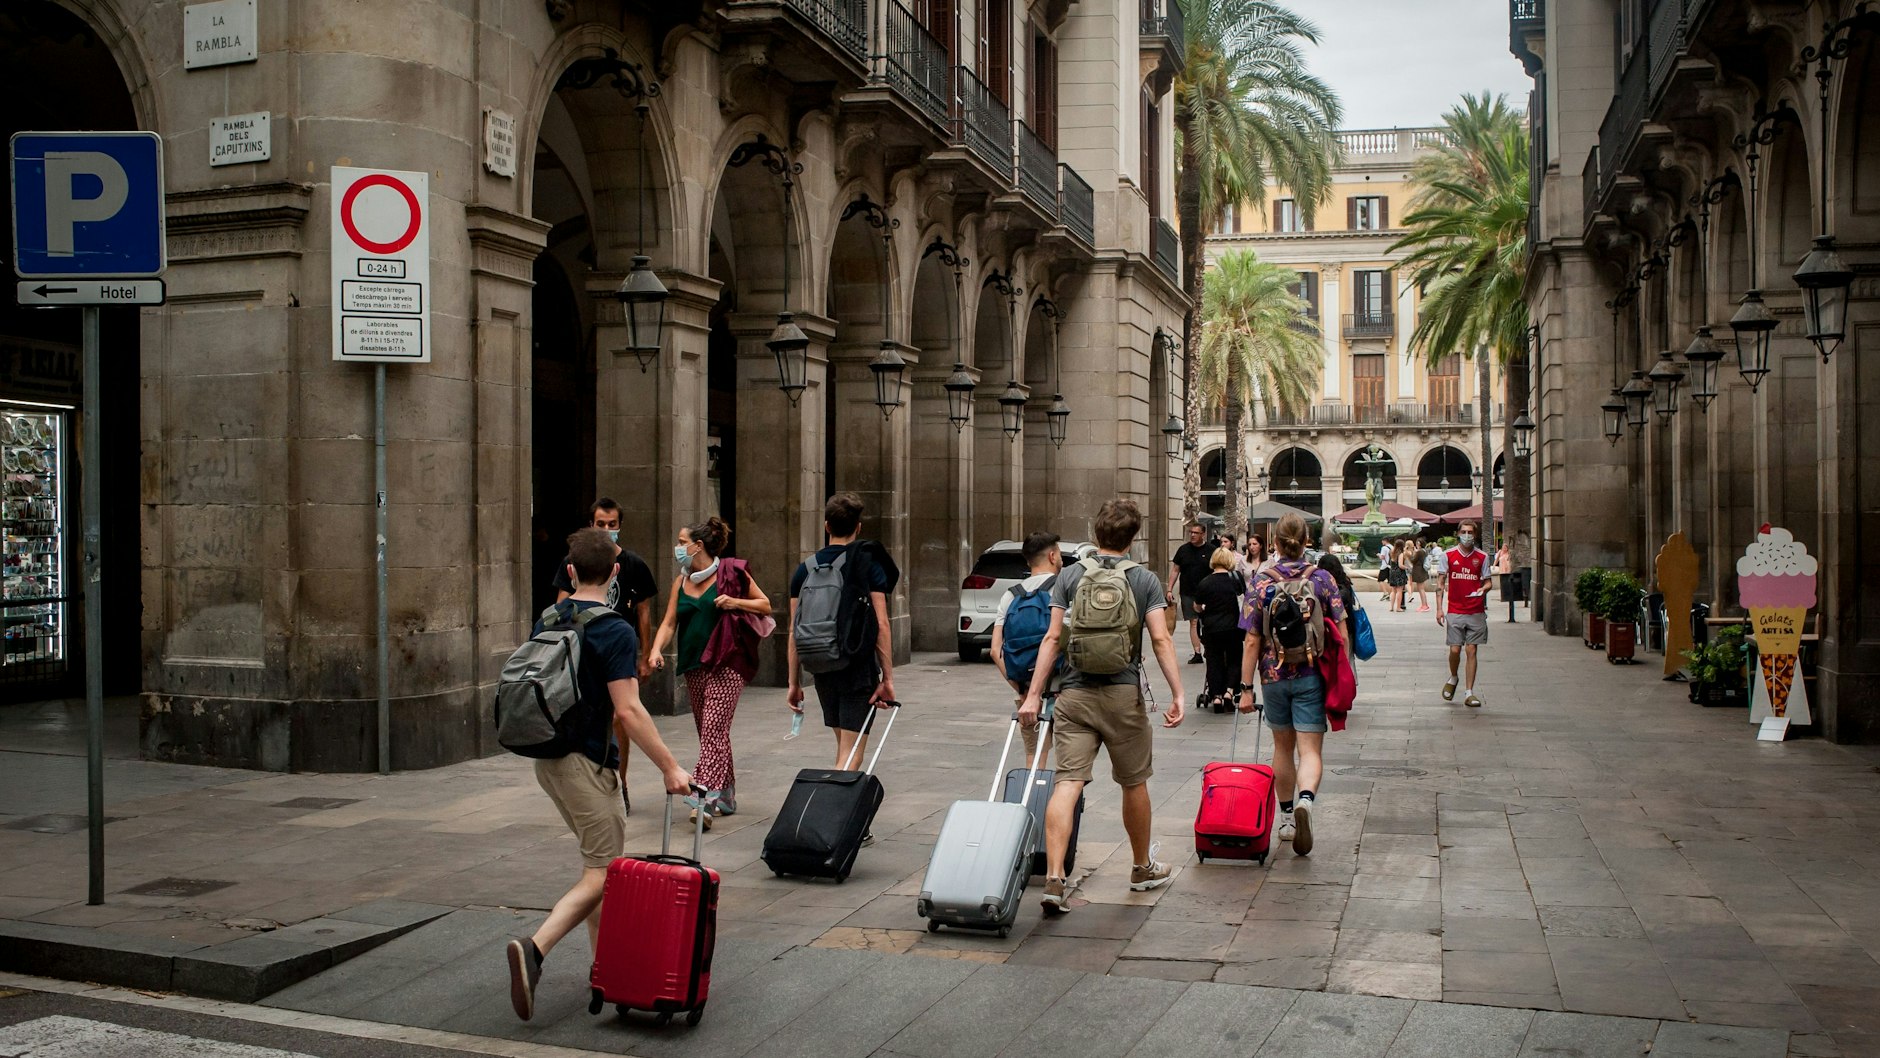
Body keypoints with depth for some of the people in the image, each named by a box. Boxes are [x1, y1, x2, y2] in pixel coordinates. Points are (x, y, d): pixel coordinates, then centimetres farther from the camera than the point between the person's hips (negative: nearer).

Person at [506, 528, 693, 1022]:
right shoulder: (614, 633, -16)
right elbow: (628, 711, -21)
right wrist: (670, 767, -16)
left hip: (548, 759, 8)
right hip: (588, 763, -8)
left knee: (600, 862, 20)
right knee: (601, 874, -4)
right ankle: (534, 948, -22)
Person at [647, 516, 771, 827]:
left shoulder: (731, 571, -3)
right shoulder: (681, 581, 13)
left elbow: (765, 605, 3)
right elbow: (669, 623, 8)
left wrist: (736, 603, -15)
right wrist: (657, 650, -10)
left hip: (727, 664, -6)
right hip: (693, 667, 6)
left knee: (714, 730, -14)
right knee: (711, 732, 12)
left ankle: (706, 799, -20)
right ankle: (727, 796, 23)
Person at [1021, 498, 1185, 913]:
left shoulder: (1069, 576, 4)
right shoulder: (1145, 580, 1)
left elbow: (1053, 638, -1)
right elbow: (1160, 639, -7)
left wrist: (1034, 695, 1)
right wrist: (1177, 694, -6)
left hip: (1074, 693, 1)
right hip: (1123, 694, 0)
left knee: (1067, 783, -5)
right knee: (1134, 784, 16)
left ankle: (1054, 879, -16)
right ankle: (1142, 868, 33)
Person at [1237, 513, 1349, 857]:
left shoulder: (1261, 583, -5)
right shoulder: (1323, 579, -4)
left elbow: (1252, 641, -7)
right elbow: (1342, 634, -3)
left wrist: (1246, 687, -2)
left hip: (1274, 675, 1)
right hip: (1312, 676, -1)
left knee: (1282, 747, 18)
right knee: (1310, 750, -1)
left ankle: (1287, 817, 28)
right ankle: (1305, 800, -30)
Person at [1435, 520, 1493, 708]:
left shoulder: (1482, 557, 4)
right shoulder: (1448, 555, 2)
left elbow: (1488, 582, 9)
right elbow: (1441, 583, 5)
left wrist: (1483, 589, -15)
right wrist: (1439, 608, -2)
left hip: (1476, 612, 1)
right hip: (1454, 612, -1)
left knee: (1471, 651, 0)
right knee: (1455, 650, -3)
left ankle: (1469, 693, 5)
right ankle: (1452, 679, 28)